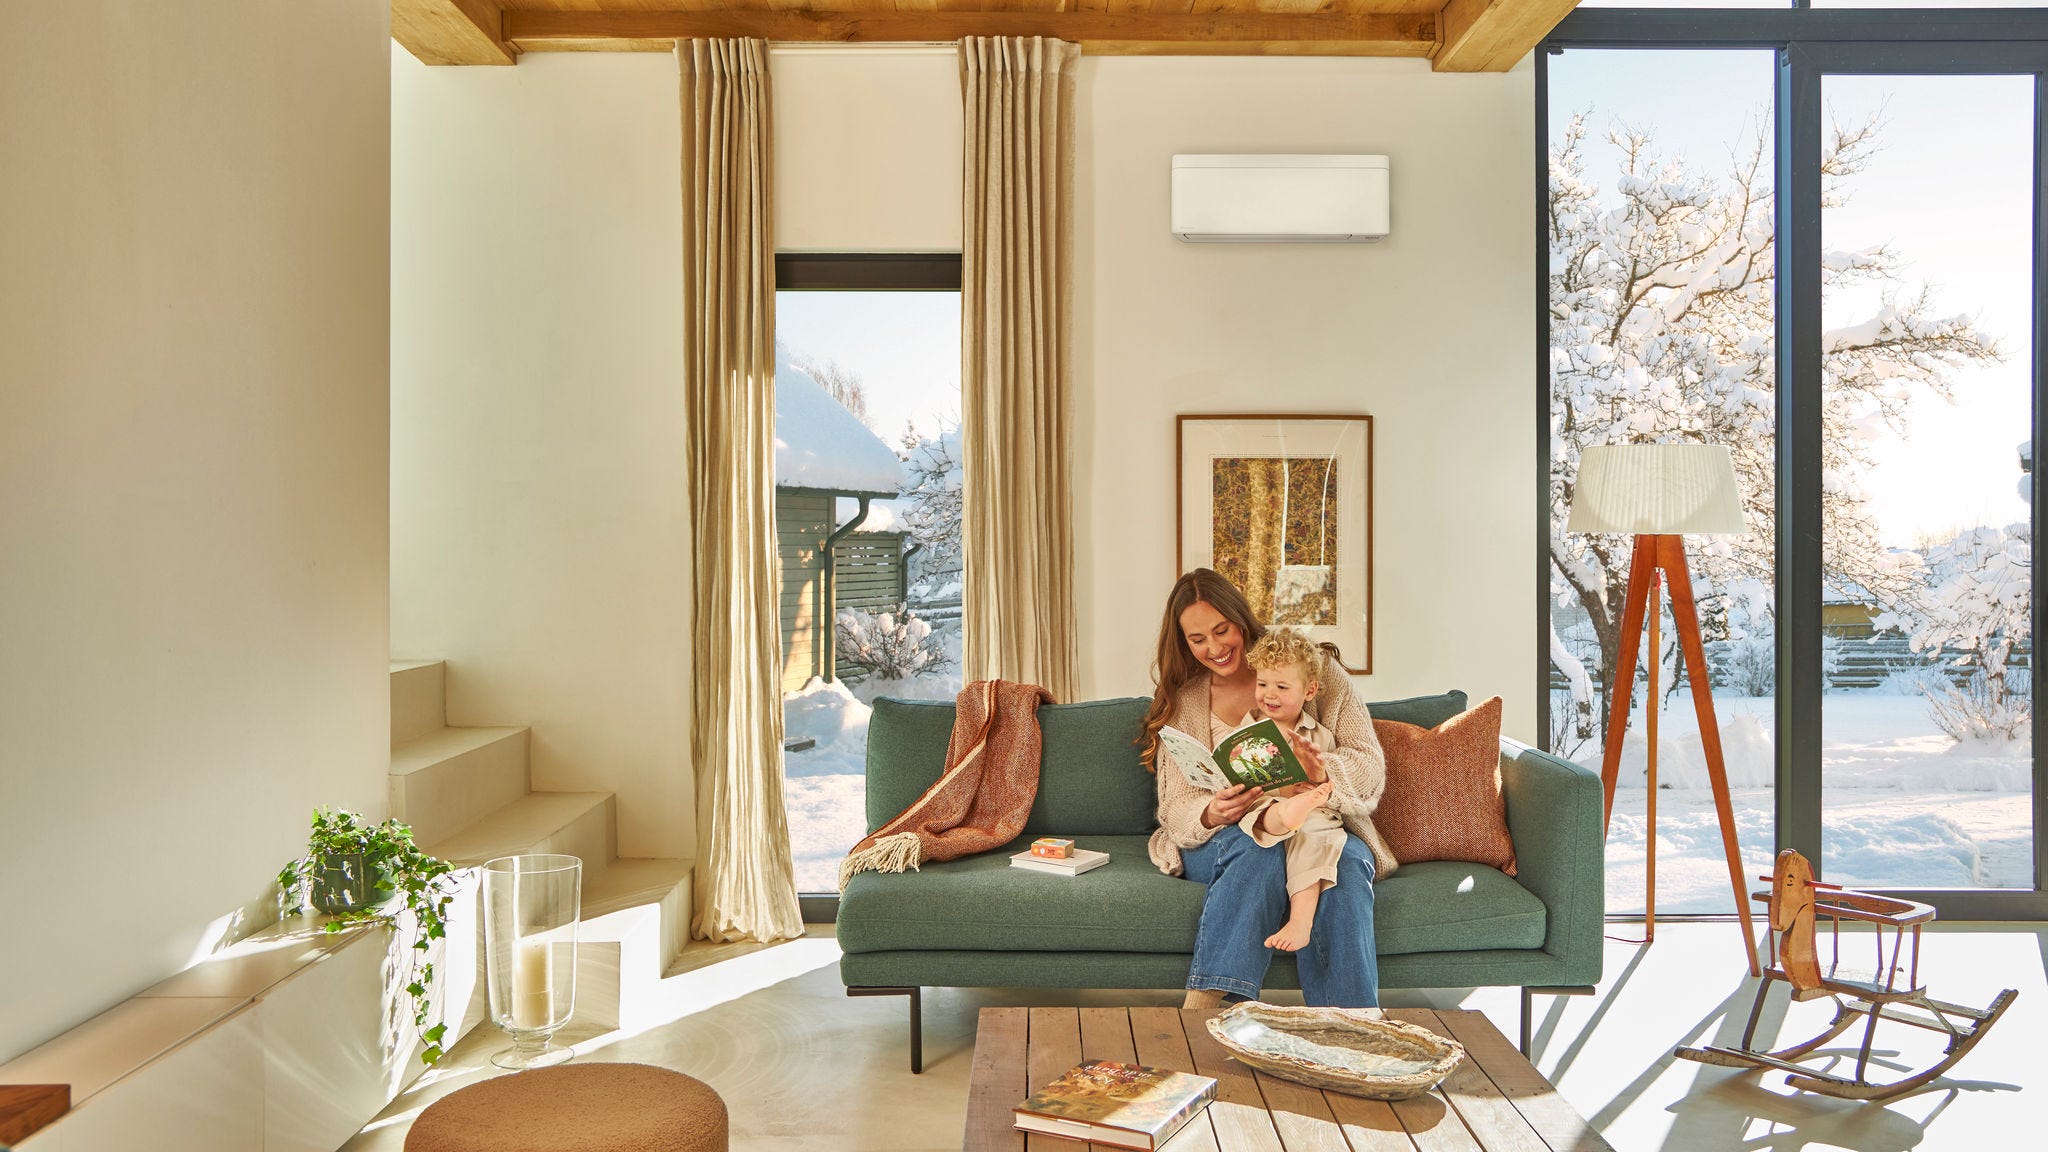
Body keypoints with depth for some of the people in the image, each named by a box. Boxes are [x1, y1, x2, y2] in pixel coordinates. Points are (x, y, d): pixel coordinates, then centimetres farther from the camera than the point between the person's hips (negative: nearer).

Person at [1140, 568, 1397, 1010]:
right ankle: (1200, 1008, -39)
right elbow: (1175, 808, 1)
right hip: (1218, 841, 0)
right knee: (1259, 848, -36)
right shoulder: (1182, 701, 7)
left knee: (1346, 860, -35)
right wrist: (1212, 814, -24)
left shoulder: (1315, 668, 4)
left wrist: (1325, 771, -27)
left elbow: (1369, 762, -3)